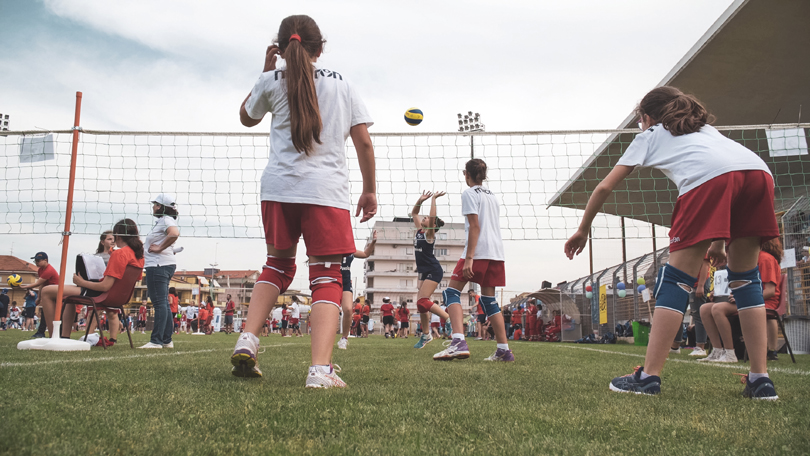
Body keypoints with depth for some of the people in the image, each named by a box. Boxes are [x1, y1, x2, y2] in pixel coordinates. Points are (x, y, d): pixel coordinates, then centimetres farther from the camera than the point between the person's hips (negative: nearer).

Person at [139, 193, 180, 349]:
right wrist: (145, 244, 17)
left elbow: (174, 233, -32)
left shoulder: (166, 220, -11)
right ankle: (167, 340, 17)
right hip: (163, 266, 11)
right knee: (163, 304, 12)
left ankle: (156, 341, -9)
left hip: (158, 266, -11)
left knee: (160, 303, -10)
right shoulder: (161, 221, 20)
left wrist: (159, 248, -23)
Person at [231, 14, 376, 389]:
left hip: (279, 187, 2)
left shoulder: (272, 81, 11)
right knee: (327, 276, 0)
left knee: (278, 264, 21)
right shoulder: (341, 84, 13)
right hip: (327, 191, -1)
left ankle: (247, 340, 6)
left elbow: (246, 117, 30)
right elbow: (363, 141, 8)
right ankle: (320, 370, -15)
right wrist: (370, 190, 15)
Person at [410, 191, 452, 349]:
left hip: (433, 271, -8)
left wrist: (433, 199, -20)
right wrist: (420, 200, 6)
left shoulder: (430, 233, -9)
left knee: (422, 302, -17)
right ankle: (426, 335, 13)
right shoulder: (419, 230, 11)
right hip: (423, 271, 8)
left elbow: (432, 217, -27)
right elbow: (413, 213, 19)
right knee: (421, 303, 4)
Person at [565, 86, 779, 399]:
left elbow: (604, 187, 27)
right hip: (760, 171, 5)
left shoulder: (650, 135, 29)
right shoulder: (703, 128, 41)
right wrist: (719, 241, 38)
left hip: (708, 175, -5)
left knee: (677, 276, -1)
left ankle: (649, 376, -3)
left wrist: (583, 230, 37)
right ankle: (761, 380, 11)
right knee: (744, 276, 15)